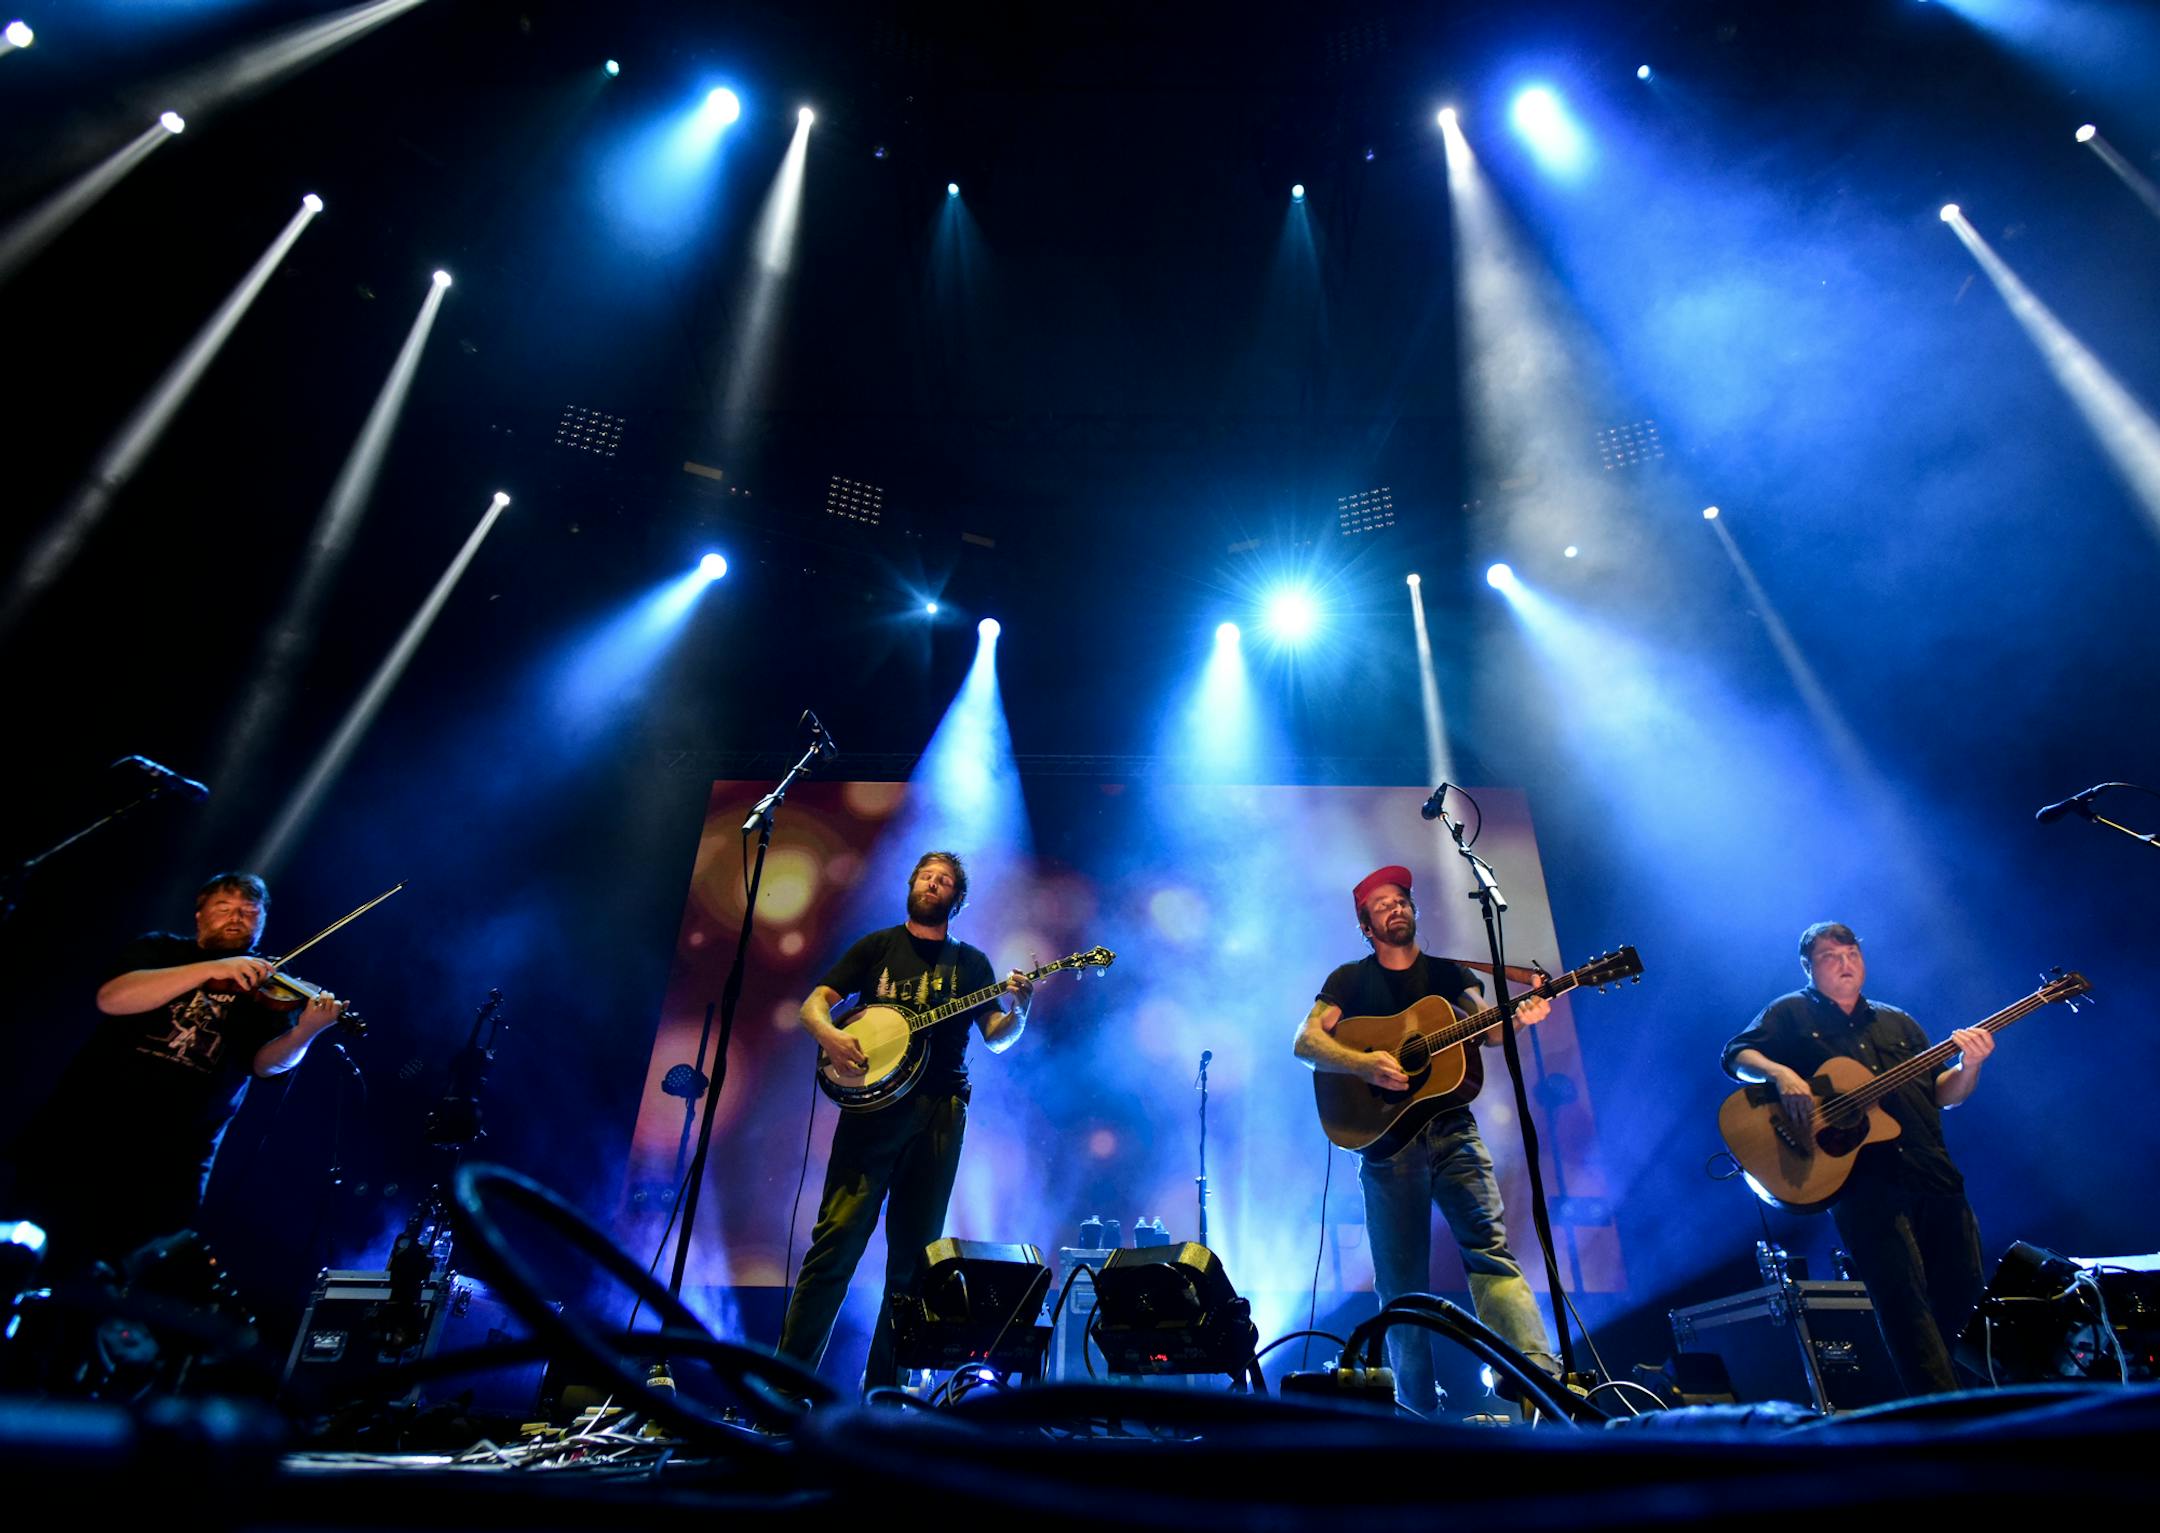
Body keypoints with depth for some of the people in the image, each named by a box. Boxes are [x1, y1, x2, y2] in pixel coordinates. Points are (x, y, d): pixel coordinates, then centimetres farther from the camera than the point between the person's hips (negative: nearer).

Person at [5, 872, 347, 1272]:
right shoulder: (161, 949, 6)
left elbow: (267, 1061, -7)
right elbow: (111, 998, -15)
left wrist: (304, 1032, -30)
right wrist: (212, 968, -27)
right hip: (84, 1133, 0)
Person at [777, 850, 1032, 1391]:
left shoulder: (971, 961, 15)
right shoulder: (878, 945, 13)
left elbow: (997, 1040, 9)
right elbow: (814, 1002, 8)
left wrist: (1017, 1008, -13)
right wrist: (828, 1033, -15)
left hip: (939, 1113, 2)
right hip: (872, 1103, -1)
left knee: (912, 1256, 5)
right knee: (837, 1239, -9)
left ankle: (882, 1389, 16)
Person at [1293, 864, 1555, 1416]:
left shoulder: (1450, 973, 14)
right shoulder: (1351, 979, 7)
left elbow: (1486, 1027, -3)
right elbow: (1306, 1040, -4)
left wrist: (1518, 1017, -26)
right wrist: (1364, 1064, -21)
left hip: (1452, 1128, 1)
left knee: (1491, 1246, -14)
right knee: (1402, 1278, 2)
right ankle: (1419, 1407, 11)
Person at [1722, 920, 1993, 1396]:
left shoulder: (1896, 1022, 21)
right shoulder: (1791, 1013, 6)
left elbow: (1941, 1094, 18)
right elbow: (1736, 1054, -6)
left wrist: (1969, 1066, -2)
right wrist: (1781, 1074, -24)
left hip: (1932, 1173, 6)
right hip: (1864, 1178, -5)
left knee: (1963, 1288, 8)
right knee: (1904, 1295, -13)